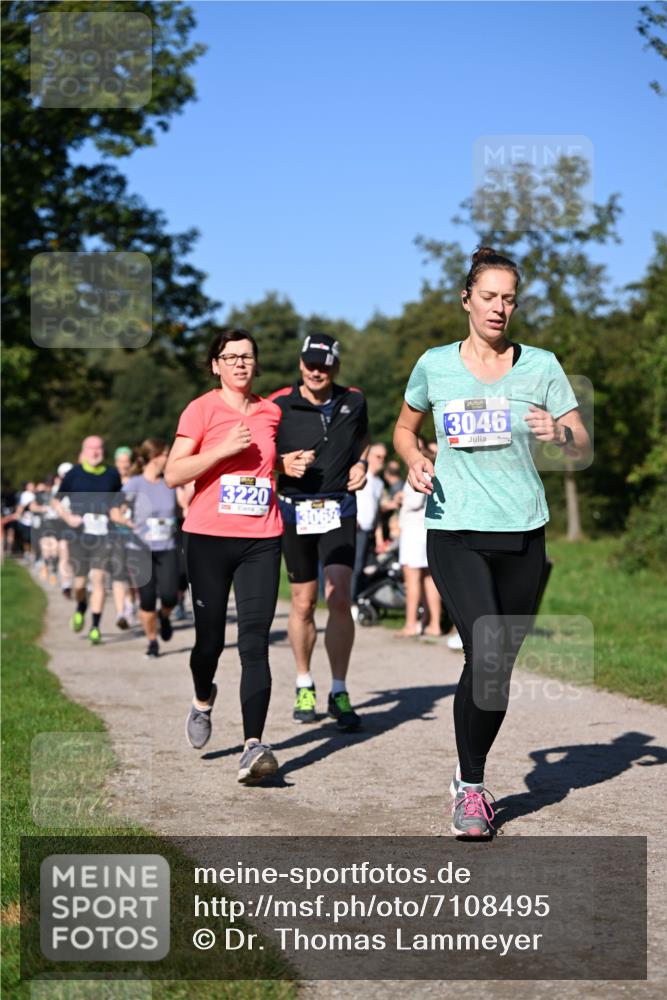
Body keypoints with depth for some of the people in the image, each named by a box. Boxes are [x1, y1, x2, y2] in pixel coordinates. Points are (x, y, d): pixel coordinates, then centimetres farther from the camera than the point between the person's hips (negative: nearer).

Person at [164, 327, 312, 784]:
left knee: (255, 641, -10)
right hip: (209, 539, -2)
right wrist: (226, 448, -17)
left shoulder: (271, 411, 11)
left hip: (261, 541, 2)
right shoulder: (201, 409, -1)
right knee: (210, 636, 7)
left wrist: (288, 465, 8)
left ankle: (254, 745, -16)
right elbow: (173, 474, -8)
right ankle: (203, 702, 40)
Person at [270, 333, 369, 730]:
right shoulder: (280, 405, -4)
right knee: (303, 604, 6)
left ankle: (339, 693, 0)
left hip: (339, 510, 1)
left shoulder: (353, 402, 5)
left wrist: (361, 465, 4)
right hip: (296, 511, -1)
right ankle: (304, 686, 24)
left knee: (340, 599, -10)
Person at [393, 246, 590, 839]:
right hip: (455, 531, -2)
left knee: (502, 663, 8)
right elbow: (405, 428, 20)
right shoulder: (435, 365, 4)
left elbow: (584, 449, 2)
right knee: (486, 654, -18)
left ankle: (472, 777, 29)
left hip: (522, 533, 2)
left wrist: (560, 433, -20)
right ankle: (471, 788, -3)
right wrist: (414, 462, -1)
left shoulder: (541, 366, 3)